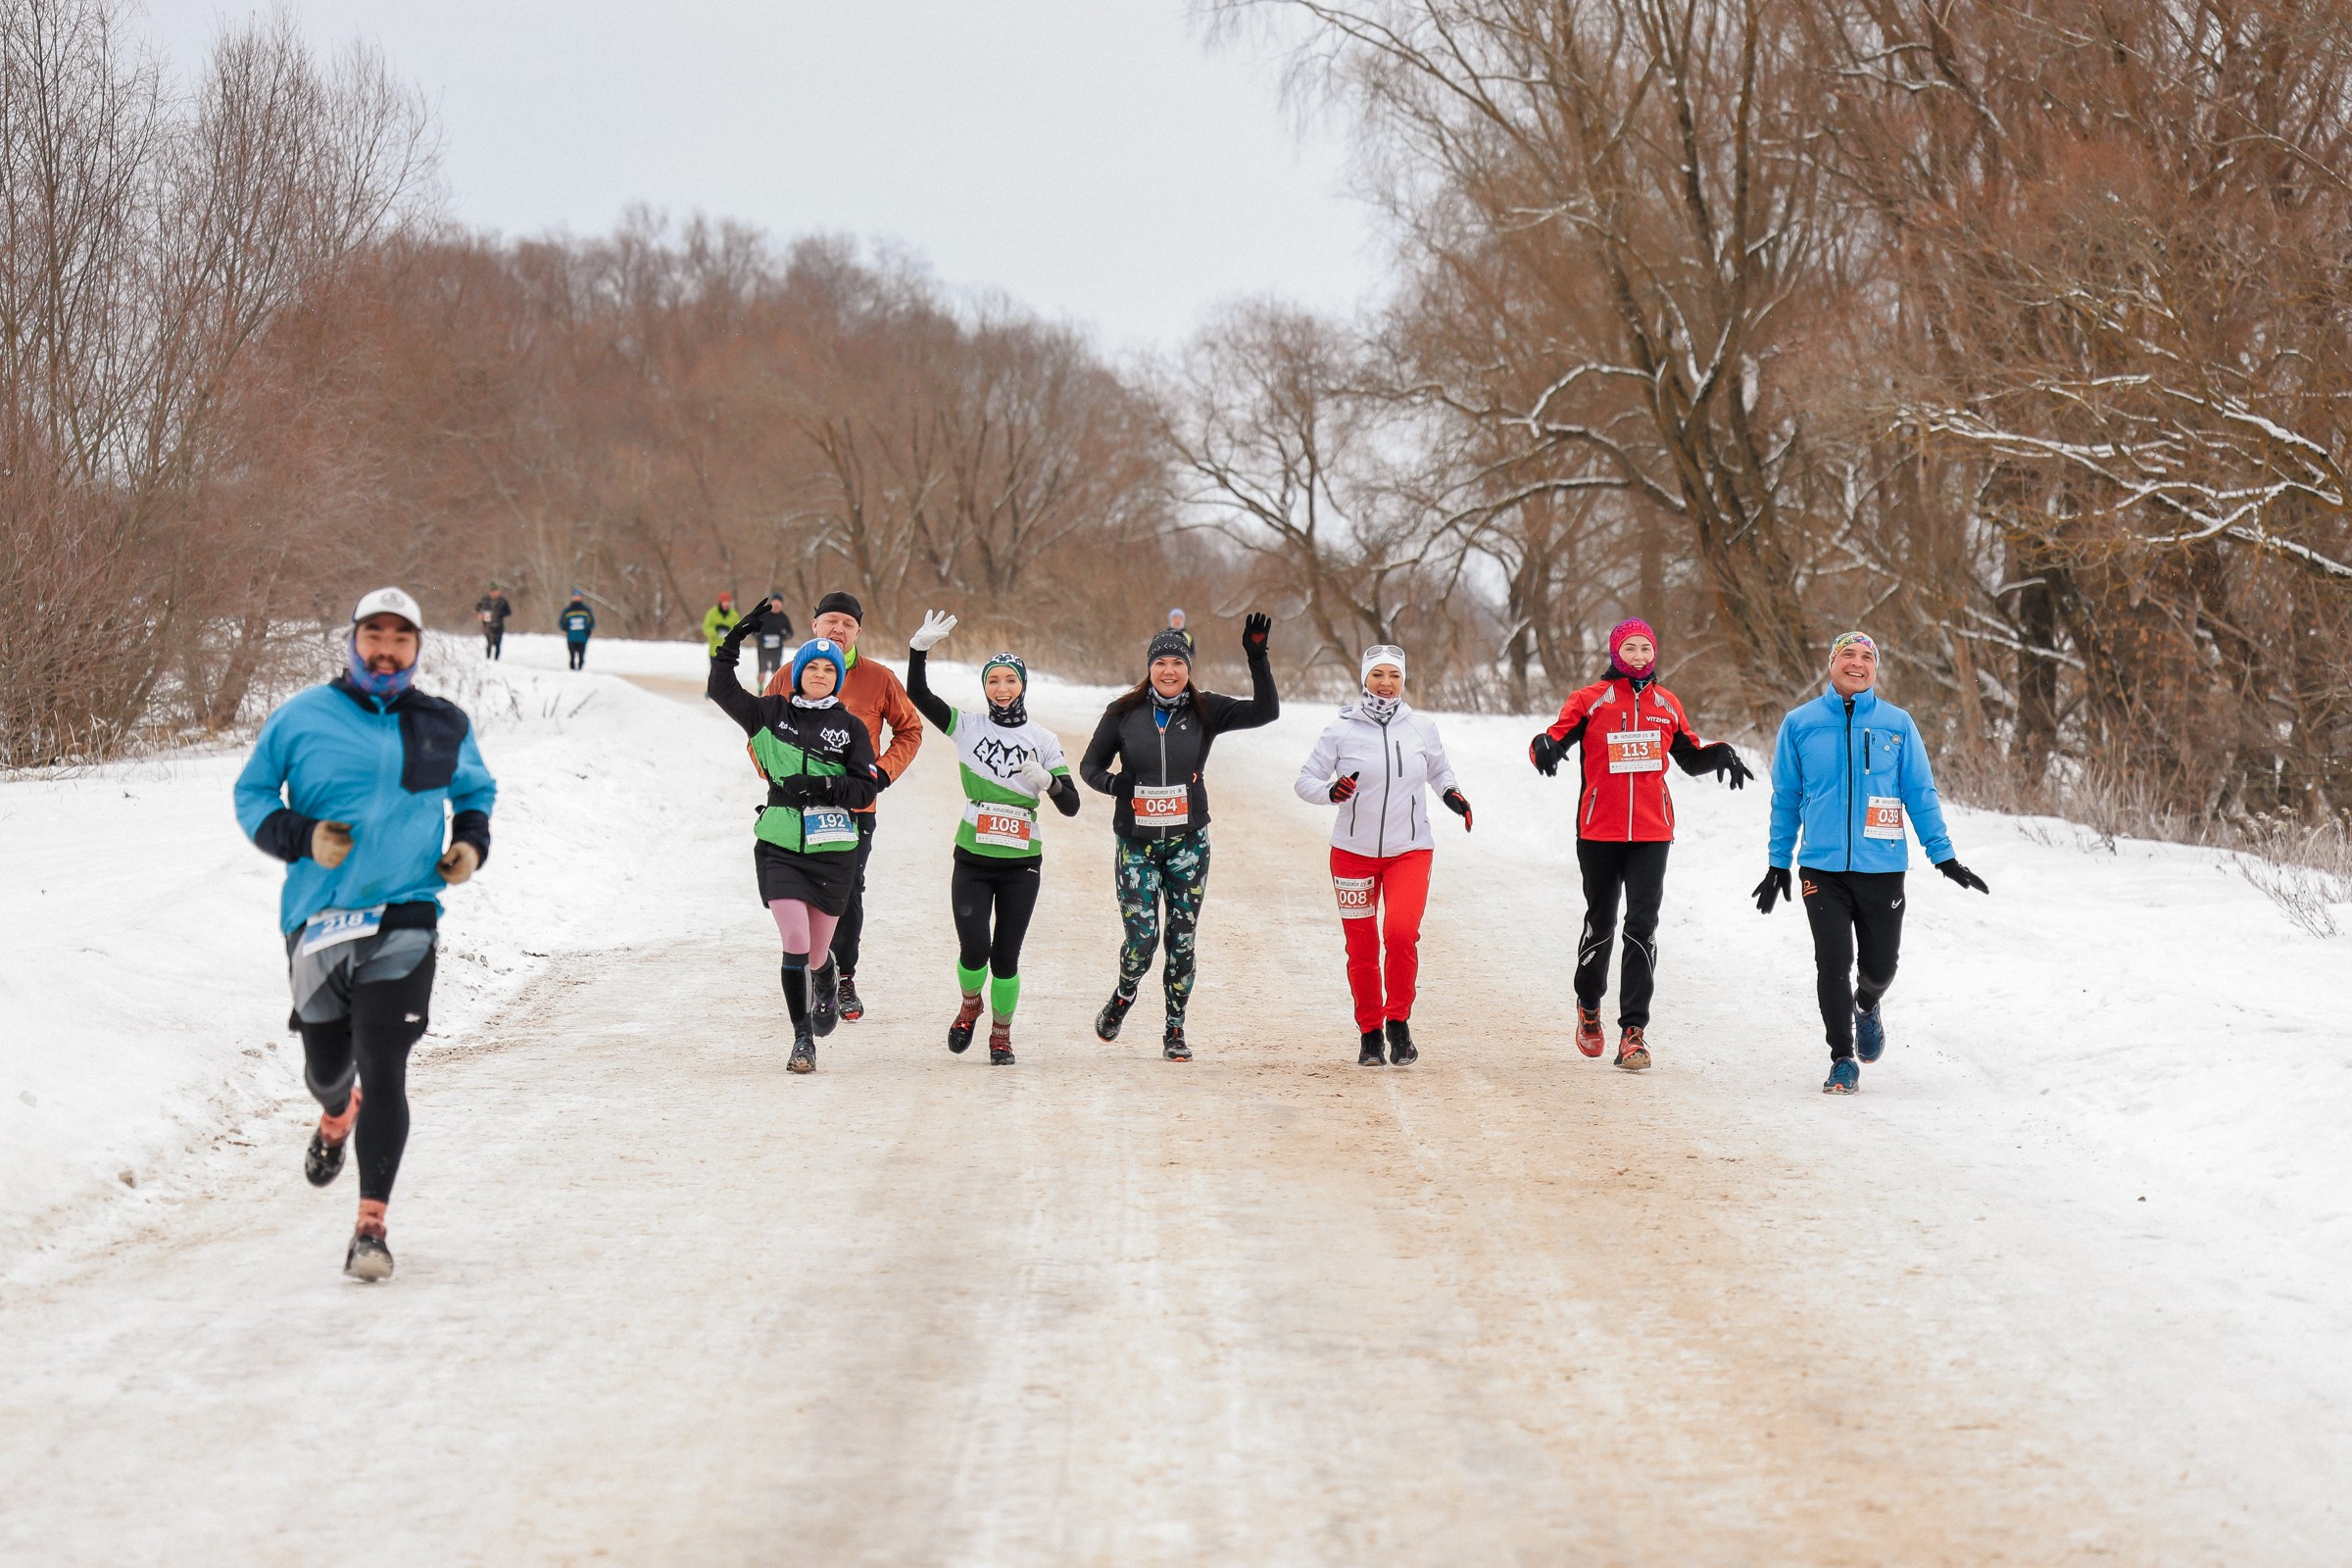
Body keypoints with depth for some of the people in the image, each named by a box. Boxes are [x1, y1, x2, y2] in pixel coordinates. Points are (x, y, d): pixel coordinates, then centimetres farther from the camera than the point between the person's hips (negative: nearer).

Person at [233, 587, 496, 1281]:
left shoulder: (445, 728, 7)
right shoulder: (301, 718, 0)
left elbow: (477, 791, 25)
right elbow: (251, 795, 7)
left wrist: (472, 842, 5)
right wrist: (301, 837, -11)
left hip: (405, 919, -1)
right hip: (318, 919, 1)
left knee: (382, 1069, -13)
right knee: (327, 1064, 15)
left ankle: (371, 1225, -11)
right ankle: (336, 1119, 54)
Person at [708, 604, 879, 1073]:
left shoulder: (851, 727, 2)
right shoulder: (772, 714, 6)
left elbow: (865, 789, -2)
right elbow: (721, 690, 4)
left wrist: (821, 786, -18)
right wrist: (734, 639, -5)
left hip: (832, 850, 0)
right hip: (781, 848, 0)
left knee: (815, 955, 10)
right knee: (795, 942, -16)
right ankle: (803, 1039, -7)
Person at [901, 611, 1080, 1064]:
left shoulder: (1043, 740, 3)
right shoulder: (968, 727, 4)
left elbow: (1071, 805, 0)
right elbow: (918, 694, -1)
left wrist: (1047, 781, -20)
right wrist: (920, 648, -14)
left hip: (1021, 863, 0)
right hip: (972, 861, 0)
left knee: (1006, 955, 2)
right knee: (974, 948, -11)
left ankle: (1002, 1033, 21)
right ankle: (970, 1005, 21)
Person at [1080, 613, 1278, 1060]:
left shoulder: (1205, 712, 0)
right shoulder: (1124, 713, -1)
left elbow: (1265, 711, -9)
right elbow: (1089, 764, 6)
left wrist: (1257, 658, -19)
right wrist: (1111, 782, -17)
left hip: (1188, 840, 1)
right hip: (1136, 840, -1)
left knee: (1182, 938, 3)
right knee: (1142, 936, -8)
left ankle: (1175, 1031, 14)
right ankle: (1123, 996, 24)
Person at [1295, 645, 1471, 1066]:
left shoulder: (1422, 728, 2)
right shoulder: (1341, 731, -4)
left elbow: (1440, 770, 19)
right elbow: (1306, 780, 0)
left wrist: (1451, 794, -1)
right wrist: (1331, 791, -21)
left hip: (1410, 850, 0)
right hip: (1354, 852, 0)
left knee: (1402, 932, -20)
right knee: (1361, 948, 4)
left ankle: (1399, 1022, -3)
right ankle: (1369, 1032, 22)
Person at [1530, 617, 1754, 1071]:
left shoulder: (1666, 705, 10)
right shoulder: (1590, 701, -1)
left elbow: (1691, 756, 23)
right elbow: (1553, 739, -6)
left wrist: (1720, 755, 3)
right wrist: (1544, 747, -30)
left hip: (1652, 833, 1)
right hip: (1599, 832, -1)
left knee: (1642, 927, -8)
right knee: (1601, 923, 10)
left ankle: (1634, 1029, -8)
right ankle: (1589, 1005, 37)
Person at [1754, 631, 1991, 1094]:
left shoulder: (1897, 724, 3)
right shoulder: (1800, 724, 4)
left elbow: (1920, 793, 7)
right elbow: (1786, 799, 11)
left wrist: (1944, 856, 2)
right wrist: (1779, 864, 12)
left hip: (1882, 867, 1)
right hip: (1822, 868, -1)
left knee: (1880, 965, 6)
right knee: (1833, 964, -8)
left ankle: (1867, 1006, 41)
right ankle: (1842, 1060, 6)